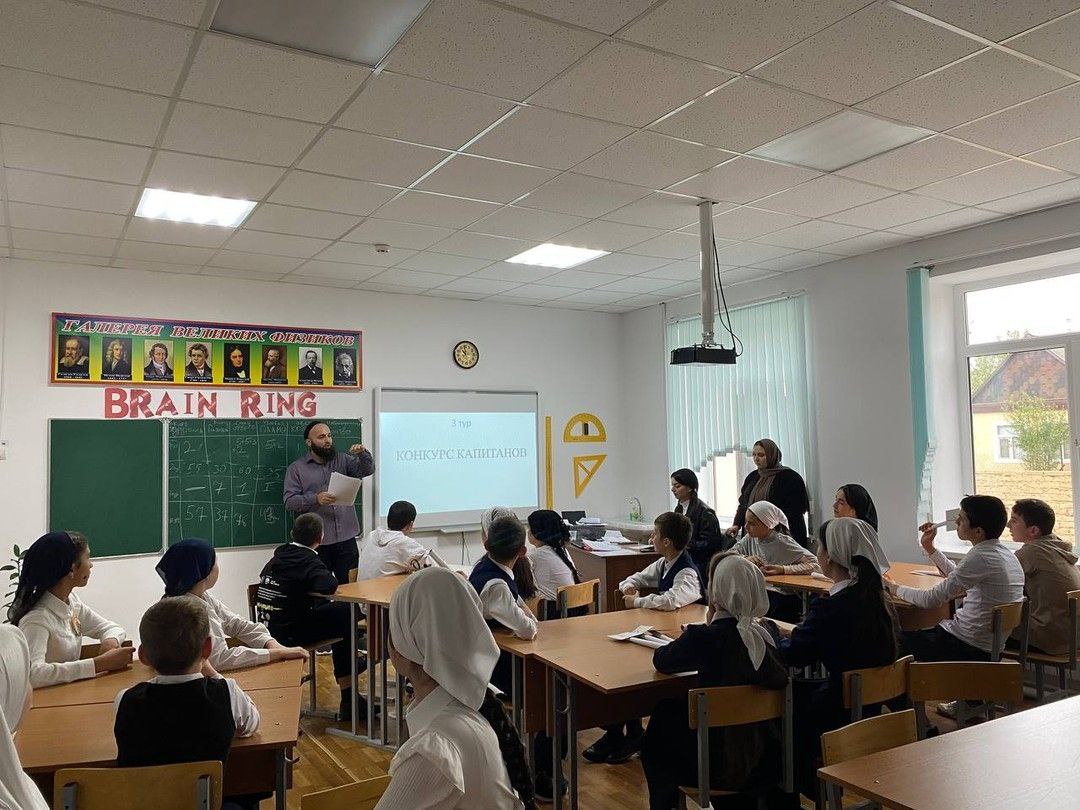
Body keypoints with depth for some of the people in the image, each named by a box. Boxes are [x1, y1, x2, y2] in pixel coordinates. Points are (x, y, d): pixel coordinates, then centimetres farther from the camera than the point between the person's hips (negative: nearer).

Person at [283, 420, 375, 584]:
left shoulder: (342, 460, 13)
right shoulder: (296, 469, 5)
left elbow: (367, 470, 2)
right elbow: (290, 501, -3)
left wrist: (363, 454, -17)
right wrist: (315, 499, -19)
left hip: (346, 538, 2)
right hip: (316, 542, -2)